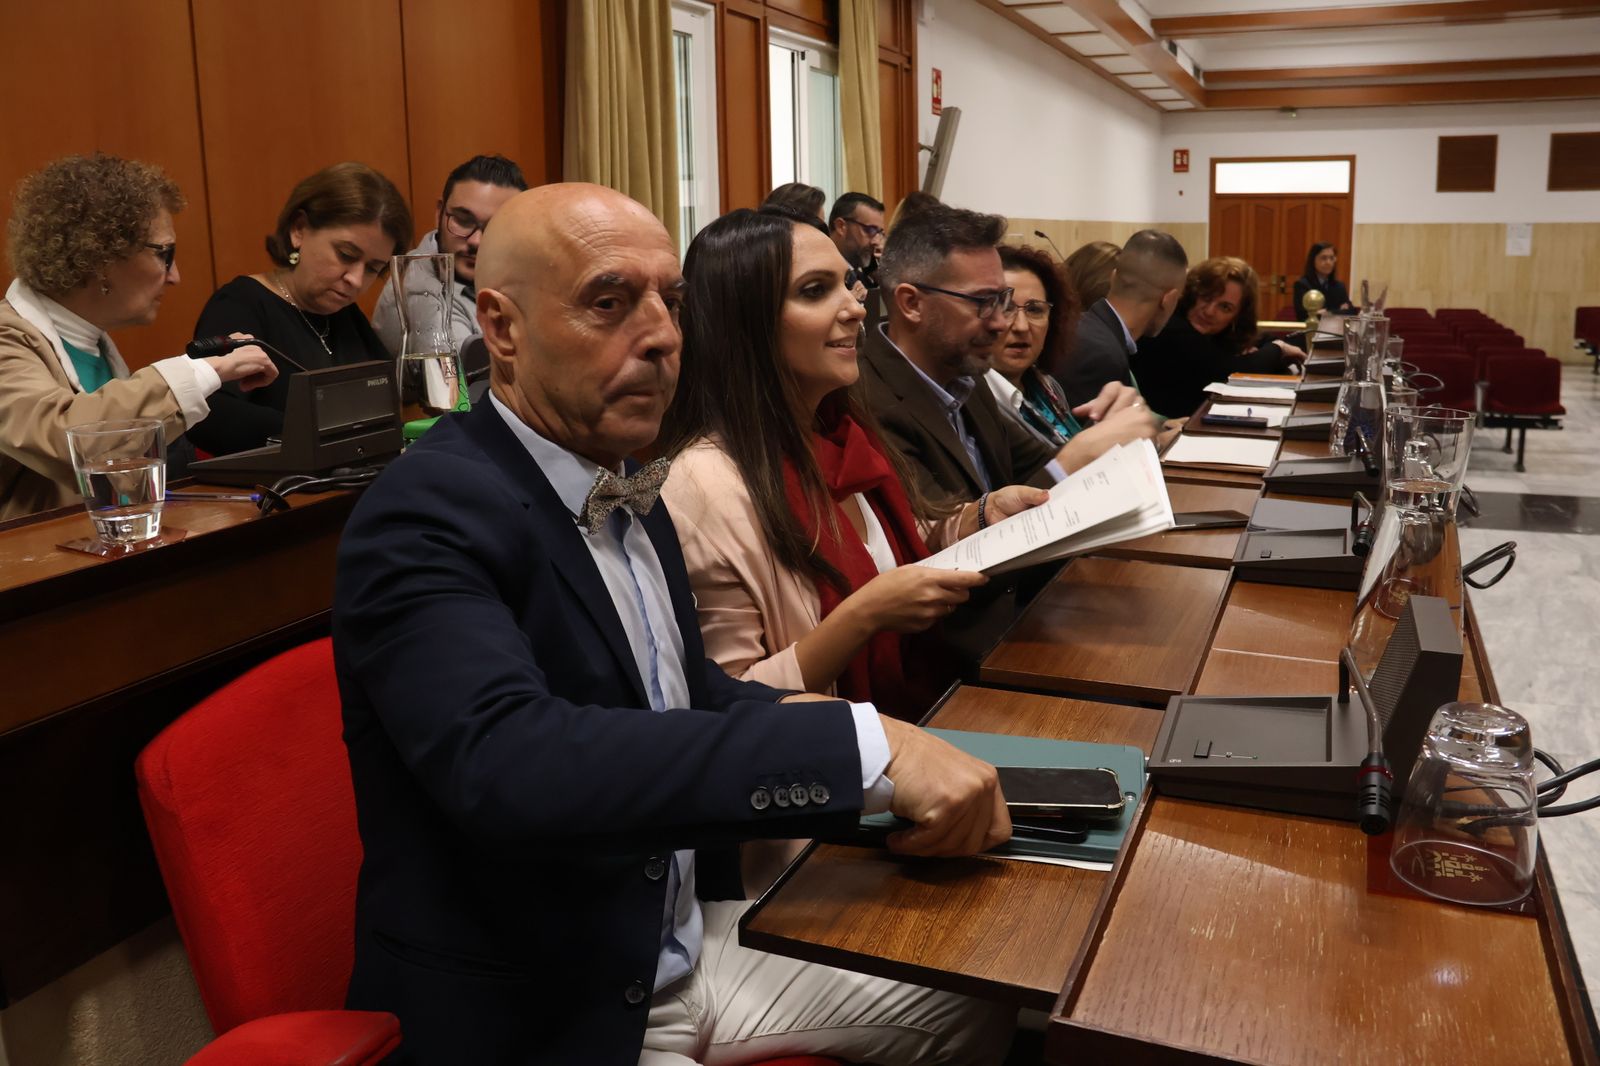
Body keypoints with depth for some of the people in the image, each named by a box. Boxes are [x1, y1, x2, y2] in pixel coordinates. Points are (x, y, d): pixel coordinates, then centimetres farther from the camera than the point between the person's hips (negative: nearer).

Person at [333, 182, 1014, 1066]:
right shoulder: (429, 512, -22)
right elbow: (509, 762, -37)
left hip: (694, 940, 8)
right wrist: (865, 748, -39)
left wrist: (835, 732, -8)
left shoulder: (626, 489, 4)